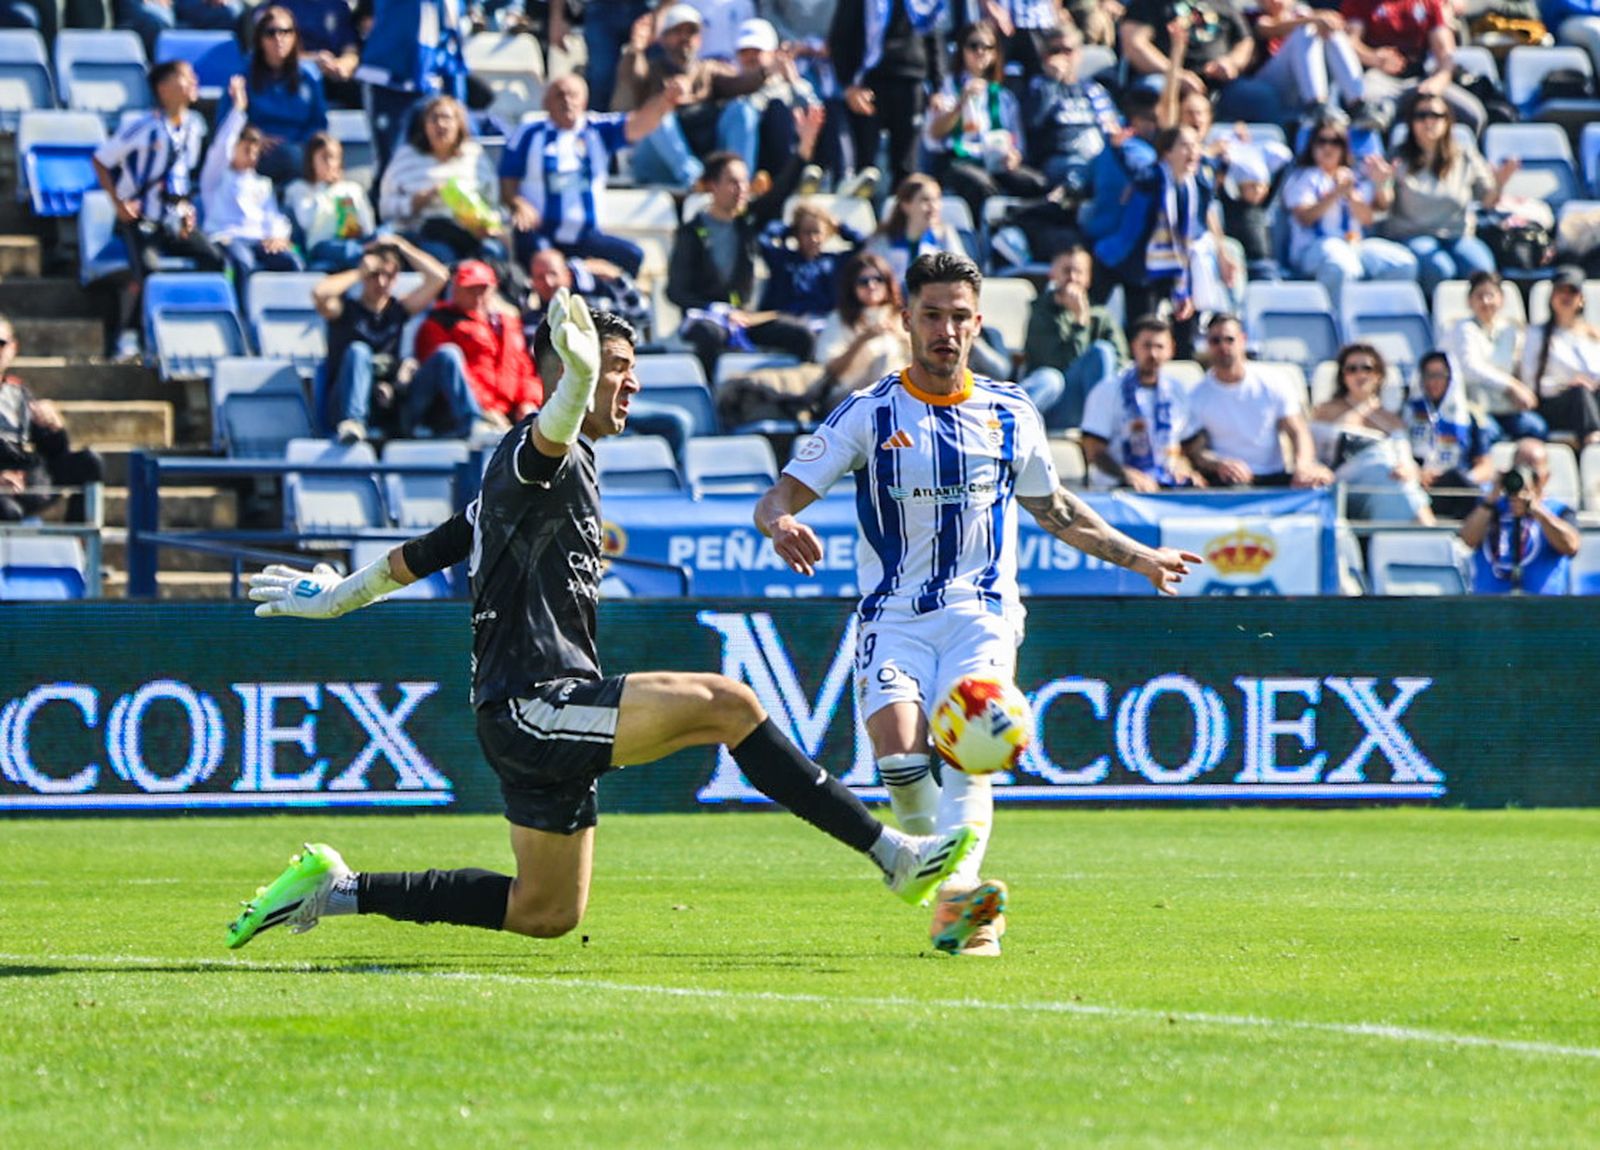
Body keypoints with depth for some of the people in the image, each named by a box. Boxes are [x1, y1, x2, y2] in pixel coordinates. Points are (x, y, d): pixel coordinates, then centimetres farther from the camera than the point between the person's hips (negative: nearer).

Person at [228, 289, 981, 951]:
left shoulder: (570, 466, 22)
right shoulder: (536, 457, -9)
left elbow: (442, 545, 30)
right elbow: (549, 438, -36)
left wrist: (339, 597, 41)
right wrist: (579, 381, -58)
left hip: (542, 714, 11)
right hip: (530, 703, -11)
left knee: (547, 914, 15)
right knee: (727, 704, -20)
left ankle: (337, 890, 21)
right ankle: (891, 854, -21)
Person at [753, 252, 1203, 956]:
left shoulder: (1009, 414, 11)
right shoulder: (869, 414, 2)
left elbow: (1053, 508, 28)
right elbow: (780, 497, -2)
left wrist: (1138, 557, 30)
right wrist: (780, 525, -26)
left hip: (983, 614, 1)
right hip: (894, 615, -1)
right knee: (898, 753, -25)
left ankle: (957, 897, -40)